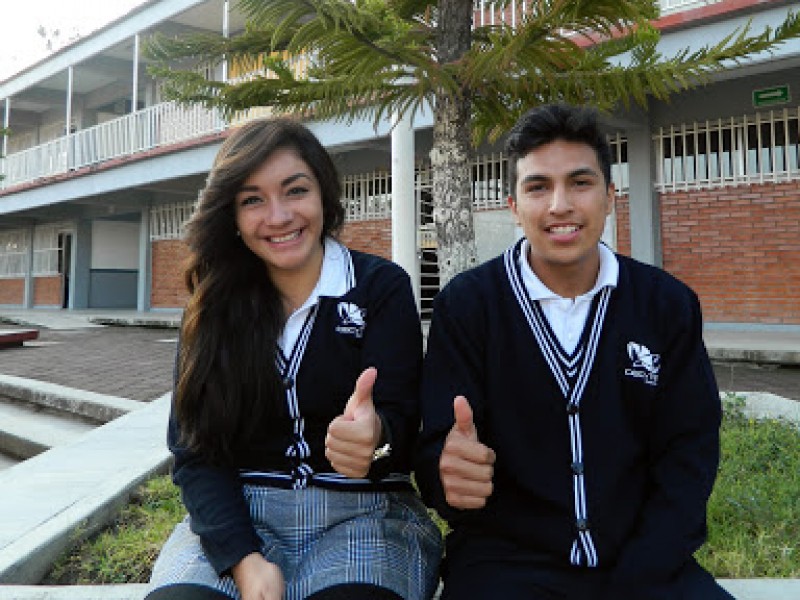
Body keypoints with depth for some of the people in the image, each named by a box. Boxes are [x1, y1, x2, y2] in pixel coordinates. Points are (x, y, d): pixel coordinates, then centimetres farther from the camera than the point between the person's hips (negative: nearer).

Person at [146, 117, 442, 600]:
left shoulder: (382, 287, 0)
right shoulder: (214, 306, 6)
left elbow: (400, 418, -9)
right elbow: (195, 450, 1)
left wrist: (375, 438, -33)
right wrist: (245, 559, -13)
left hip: (364, 512, -1)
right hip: (235, 514, 2)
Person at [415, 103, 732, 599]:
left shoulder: (669, 305, 0)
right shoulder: (466, 303, -7)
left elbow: (689, 451, 0)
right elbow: (437, 447, -8)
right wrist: (450, 470, -32)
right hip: (507, 558, -2)